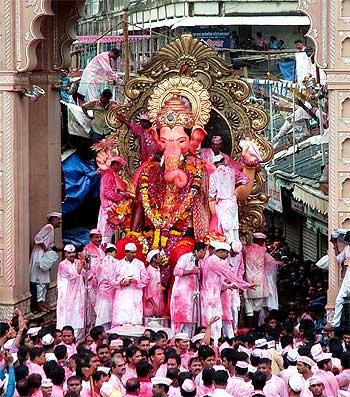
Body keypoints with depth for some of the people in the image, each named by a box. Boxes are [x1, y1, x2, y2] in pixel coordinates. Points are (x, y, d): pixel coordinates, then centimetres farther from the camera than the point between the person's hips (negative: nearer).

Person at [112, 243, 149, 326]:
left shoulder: (139, 264, 9)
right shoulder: (119, 264, 10)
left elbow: (146, 280, 6)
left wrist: (136, 281, -11)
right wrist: (121, 282, -12)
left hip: (135, 295, 0)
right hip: (122, 295, 0)